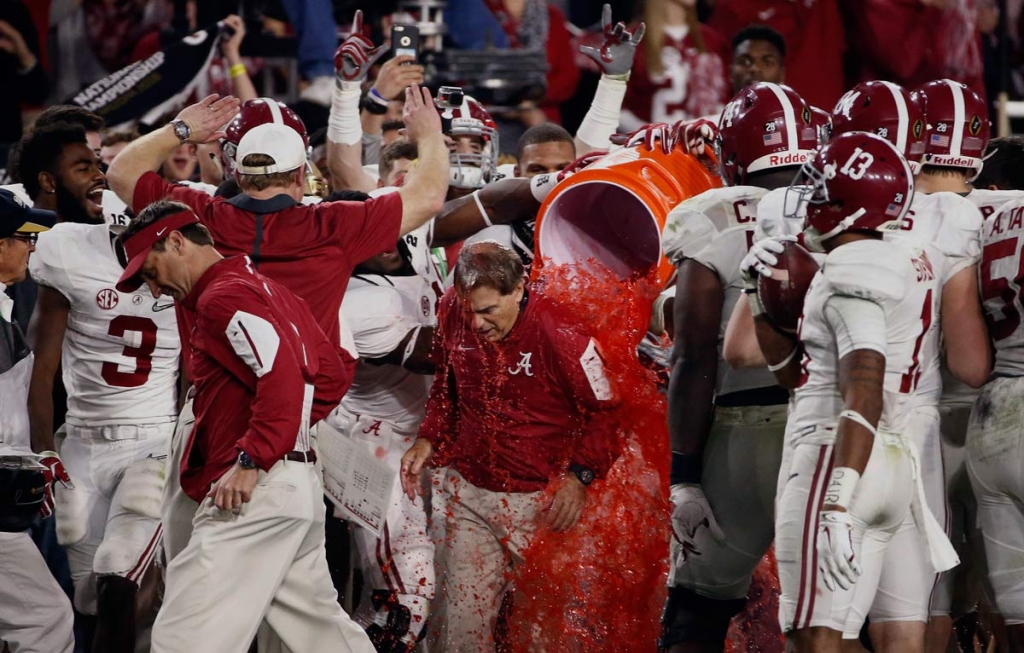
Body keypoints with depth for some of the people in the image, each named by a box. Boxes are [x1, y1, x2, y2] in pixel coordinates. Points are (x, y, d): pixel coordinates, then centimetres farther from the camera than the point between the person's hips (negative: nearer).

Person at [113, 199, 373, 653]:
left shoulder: (225, 296, -9)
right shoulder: (268, 290, 22)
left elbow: (282, 374, -22)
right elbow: (332, 376, 24)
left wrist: (251, 460, -22)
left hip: (255, 492, -11)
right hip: (298, 487, 11)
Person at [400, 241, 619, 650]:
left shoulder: (559, 333, -18)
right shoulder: (453, 313, -3)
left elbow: (605, 412, -9)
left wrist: (578, 475, -19)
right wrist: (428, 440, 5)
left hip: (541, 501, -4)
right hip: (469, 493, 4)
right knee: (464, 616, 3)